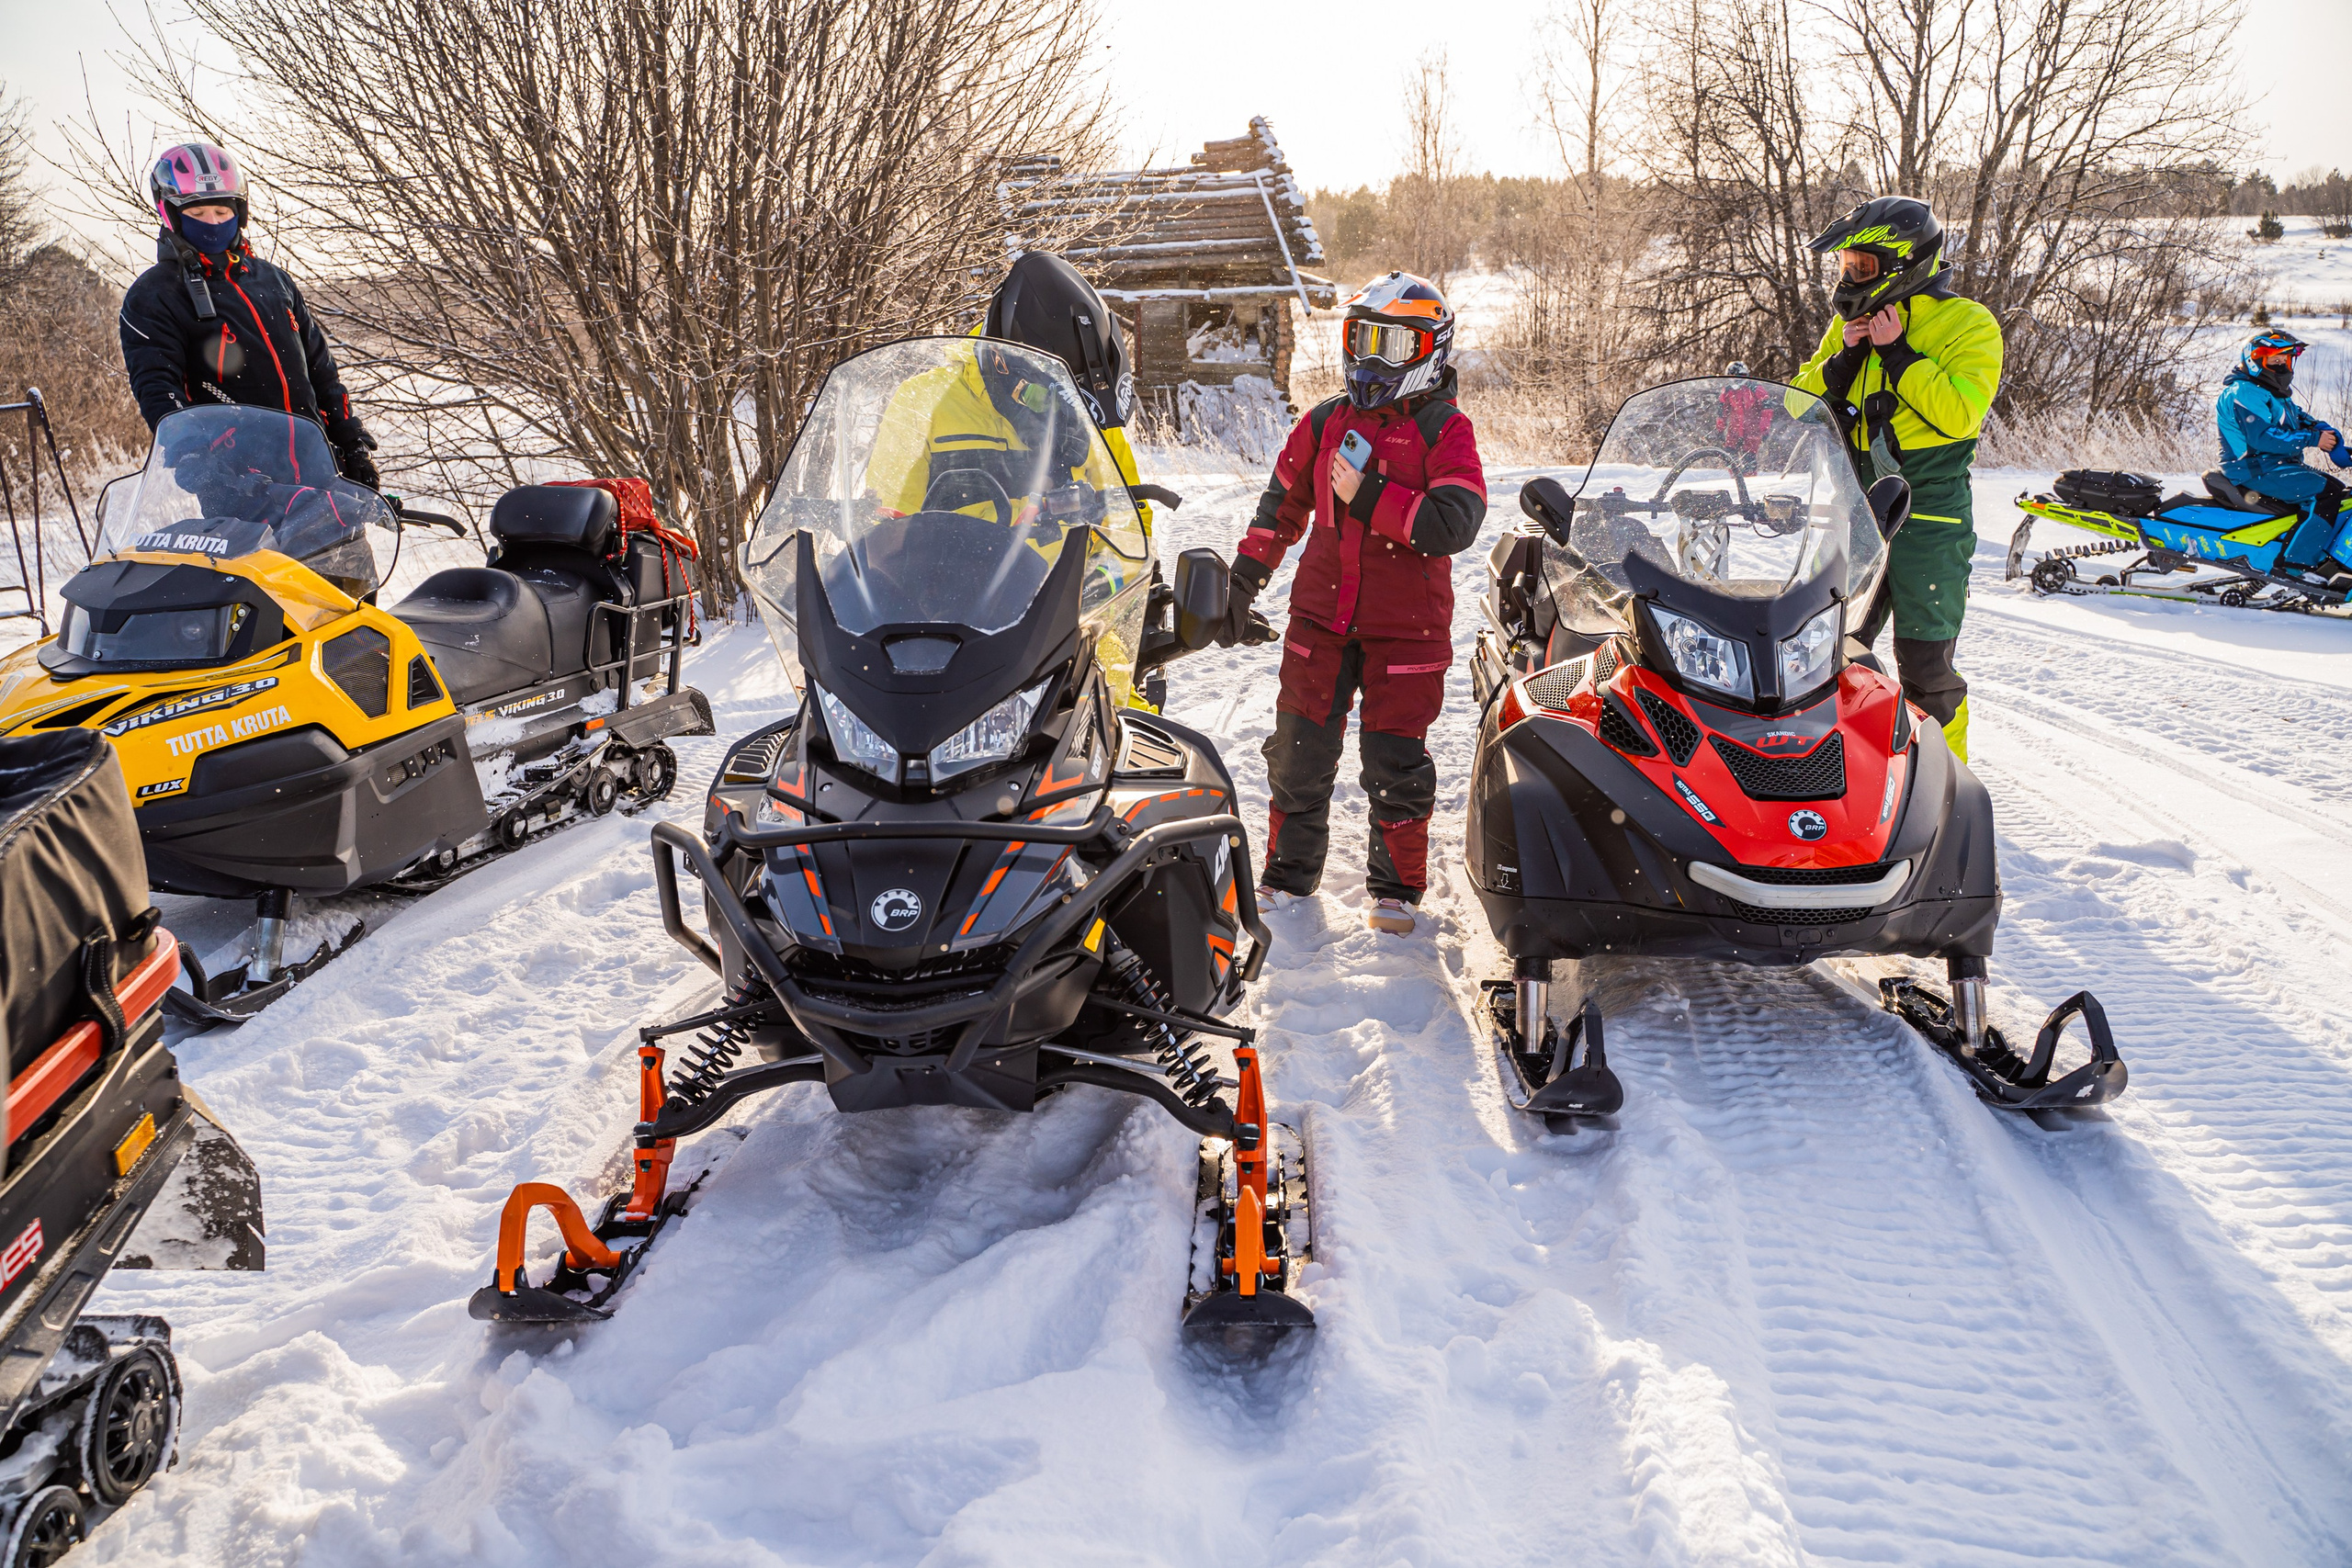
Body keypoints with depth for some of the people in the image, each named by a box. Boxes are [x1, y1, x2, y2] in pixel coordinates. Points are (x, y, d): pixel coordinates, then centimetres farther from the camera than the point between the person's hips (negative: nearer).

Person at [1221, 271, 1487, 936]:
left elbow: (1454, 525, -19)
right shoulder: (1324, 423, 9)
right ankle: (1289, 873, 24)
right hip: (1321, 614, 4)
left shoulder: (1446, 431, -4)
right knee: (1300, 750, 8)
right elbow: (1280, 506, 19)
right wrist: (1243, 583, 17)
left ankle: (1397, 887, 18)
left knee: (1396, 761, 1)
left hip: (1407, 625, -4)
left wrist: (1368, 497, -21)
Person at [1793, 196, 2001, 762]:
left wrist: (1897, 352, -16)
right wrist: (1845, 359, -4)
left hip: (1927, 519, -5)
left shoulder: (1968, 325, -3)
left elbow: (1958, 414, -16)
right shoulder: (1850, 326, 15)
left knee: (1924, 664, -2)